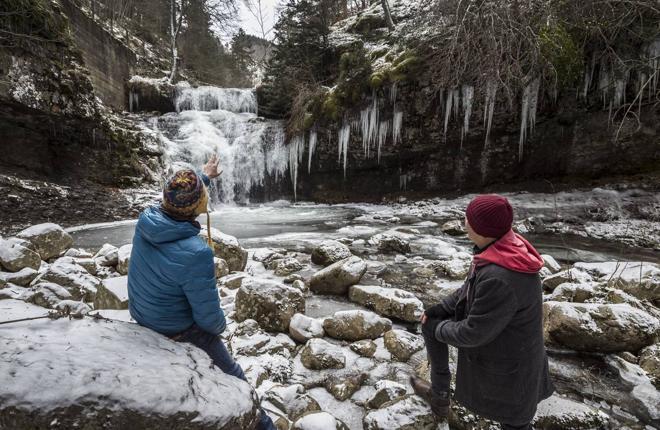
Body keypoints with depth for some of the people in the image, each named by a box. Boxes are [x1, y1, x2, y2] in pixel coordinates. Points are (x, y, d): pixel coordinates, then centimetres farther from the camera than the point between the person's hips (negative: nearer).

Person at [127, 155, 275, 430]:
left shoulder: (146, 219, -16)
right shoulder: (195, 253, -37)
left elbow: (175, 196, 8)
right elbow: (208, 317, -27)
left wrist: (204, 176, 23)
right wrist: (220, 325, -4)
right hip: (178, 333, -8)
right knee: (233, 379, 11)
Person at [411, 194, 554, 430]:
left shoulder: (498, 278, -41)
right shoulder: (506, 246, -11)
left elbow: (474, 333, -29)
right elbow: (471, 288, 3)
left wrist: (436, 327, -12)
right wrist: (441, 308, -1)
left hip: (505, 361, -9)